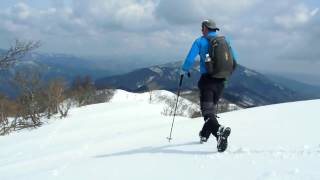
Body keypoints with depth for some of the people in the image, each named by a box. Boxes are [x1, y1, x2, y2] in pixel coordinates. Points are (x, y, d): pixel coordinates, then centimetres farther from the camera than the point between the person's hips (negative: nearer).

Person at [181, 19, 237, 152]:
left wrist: (184, 70, 10)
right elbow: (234, 59, 12)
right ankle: (205, 134, 35)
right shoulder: (225, 40, 8)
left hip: (207, 79, -5)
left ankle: (219, 130, -37)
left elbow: (190, 60, -10)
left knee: (207, 111, -9)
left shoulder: (200, 41, -5)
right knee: (211, 106, 24)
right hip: (221, 81, 5)